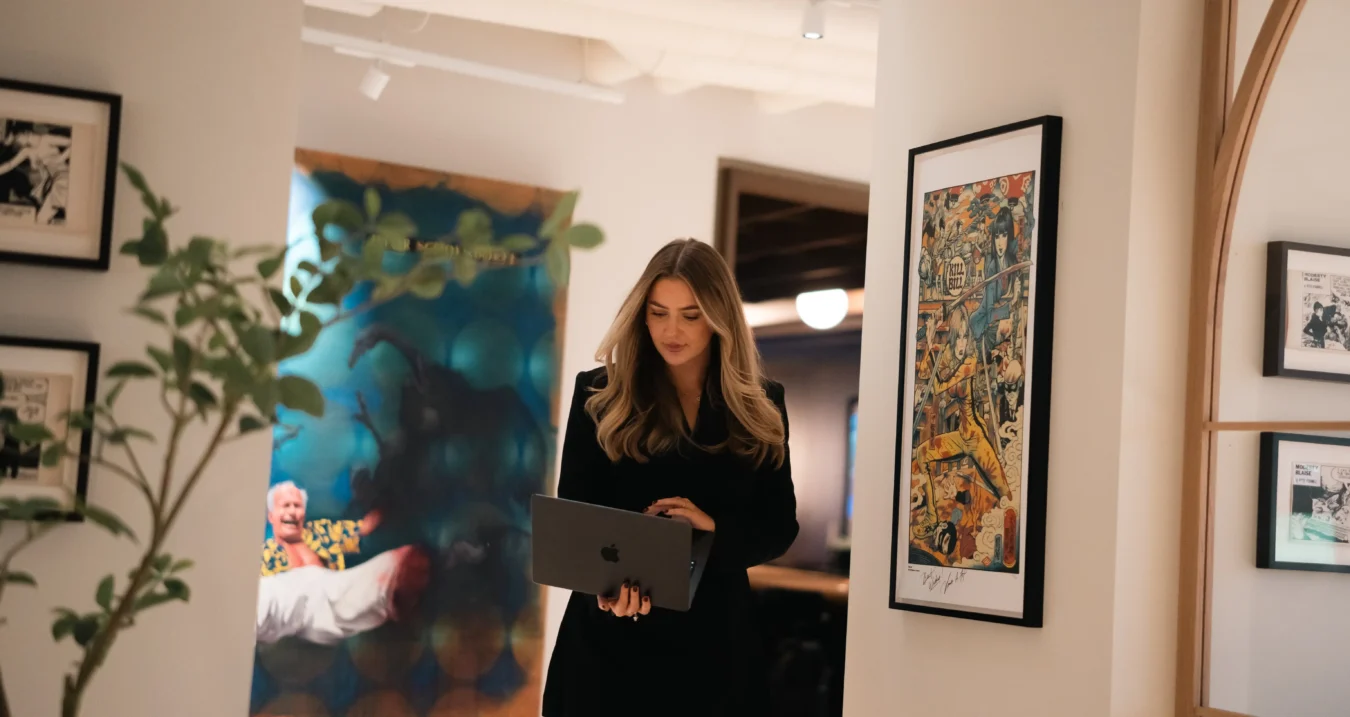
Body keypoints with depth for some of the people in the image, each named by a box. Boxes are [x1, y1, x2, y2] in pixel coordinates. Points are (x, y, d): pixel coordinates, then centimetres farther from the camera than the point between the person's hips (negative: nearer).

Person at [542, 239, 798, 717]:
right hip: (610, 636, -1)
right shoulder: (601, 395, -1)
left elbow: (780, 528, 4)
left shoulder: (759, 407, 4)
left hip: (713, 634, 2)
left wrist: (714, 528, -16)